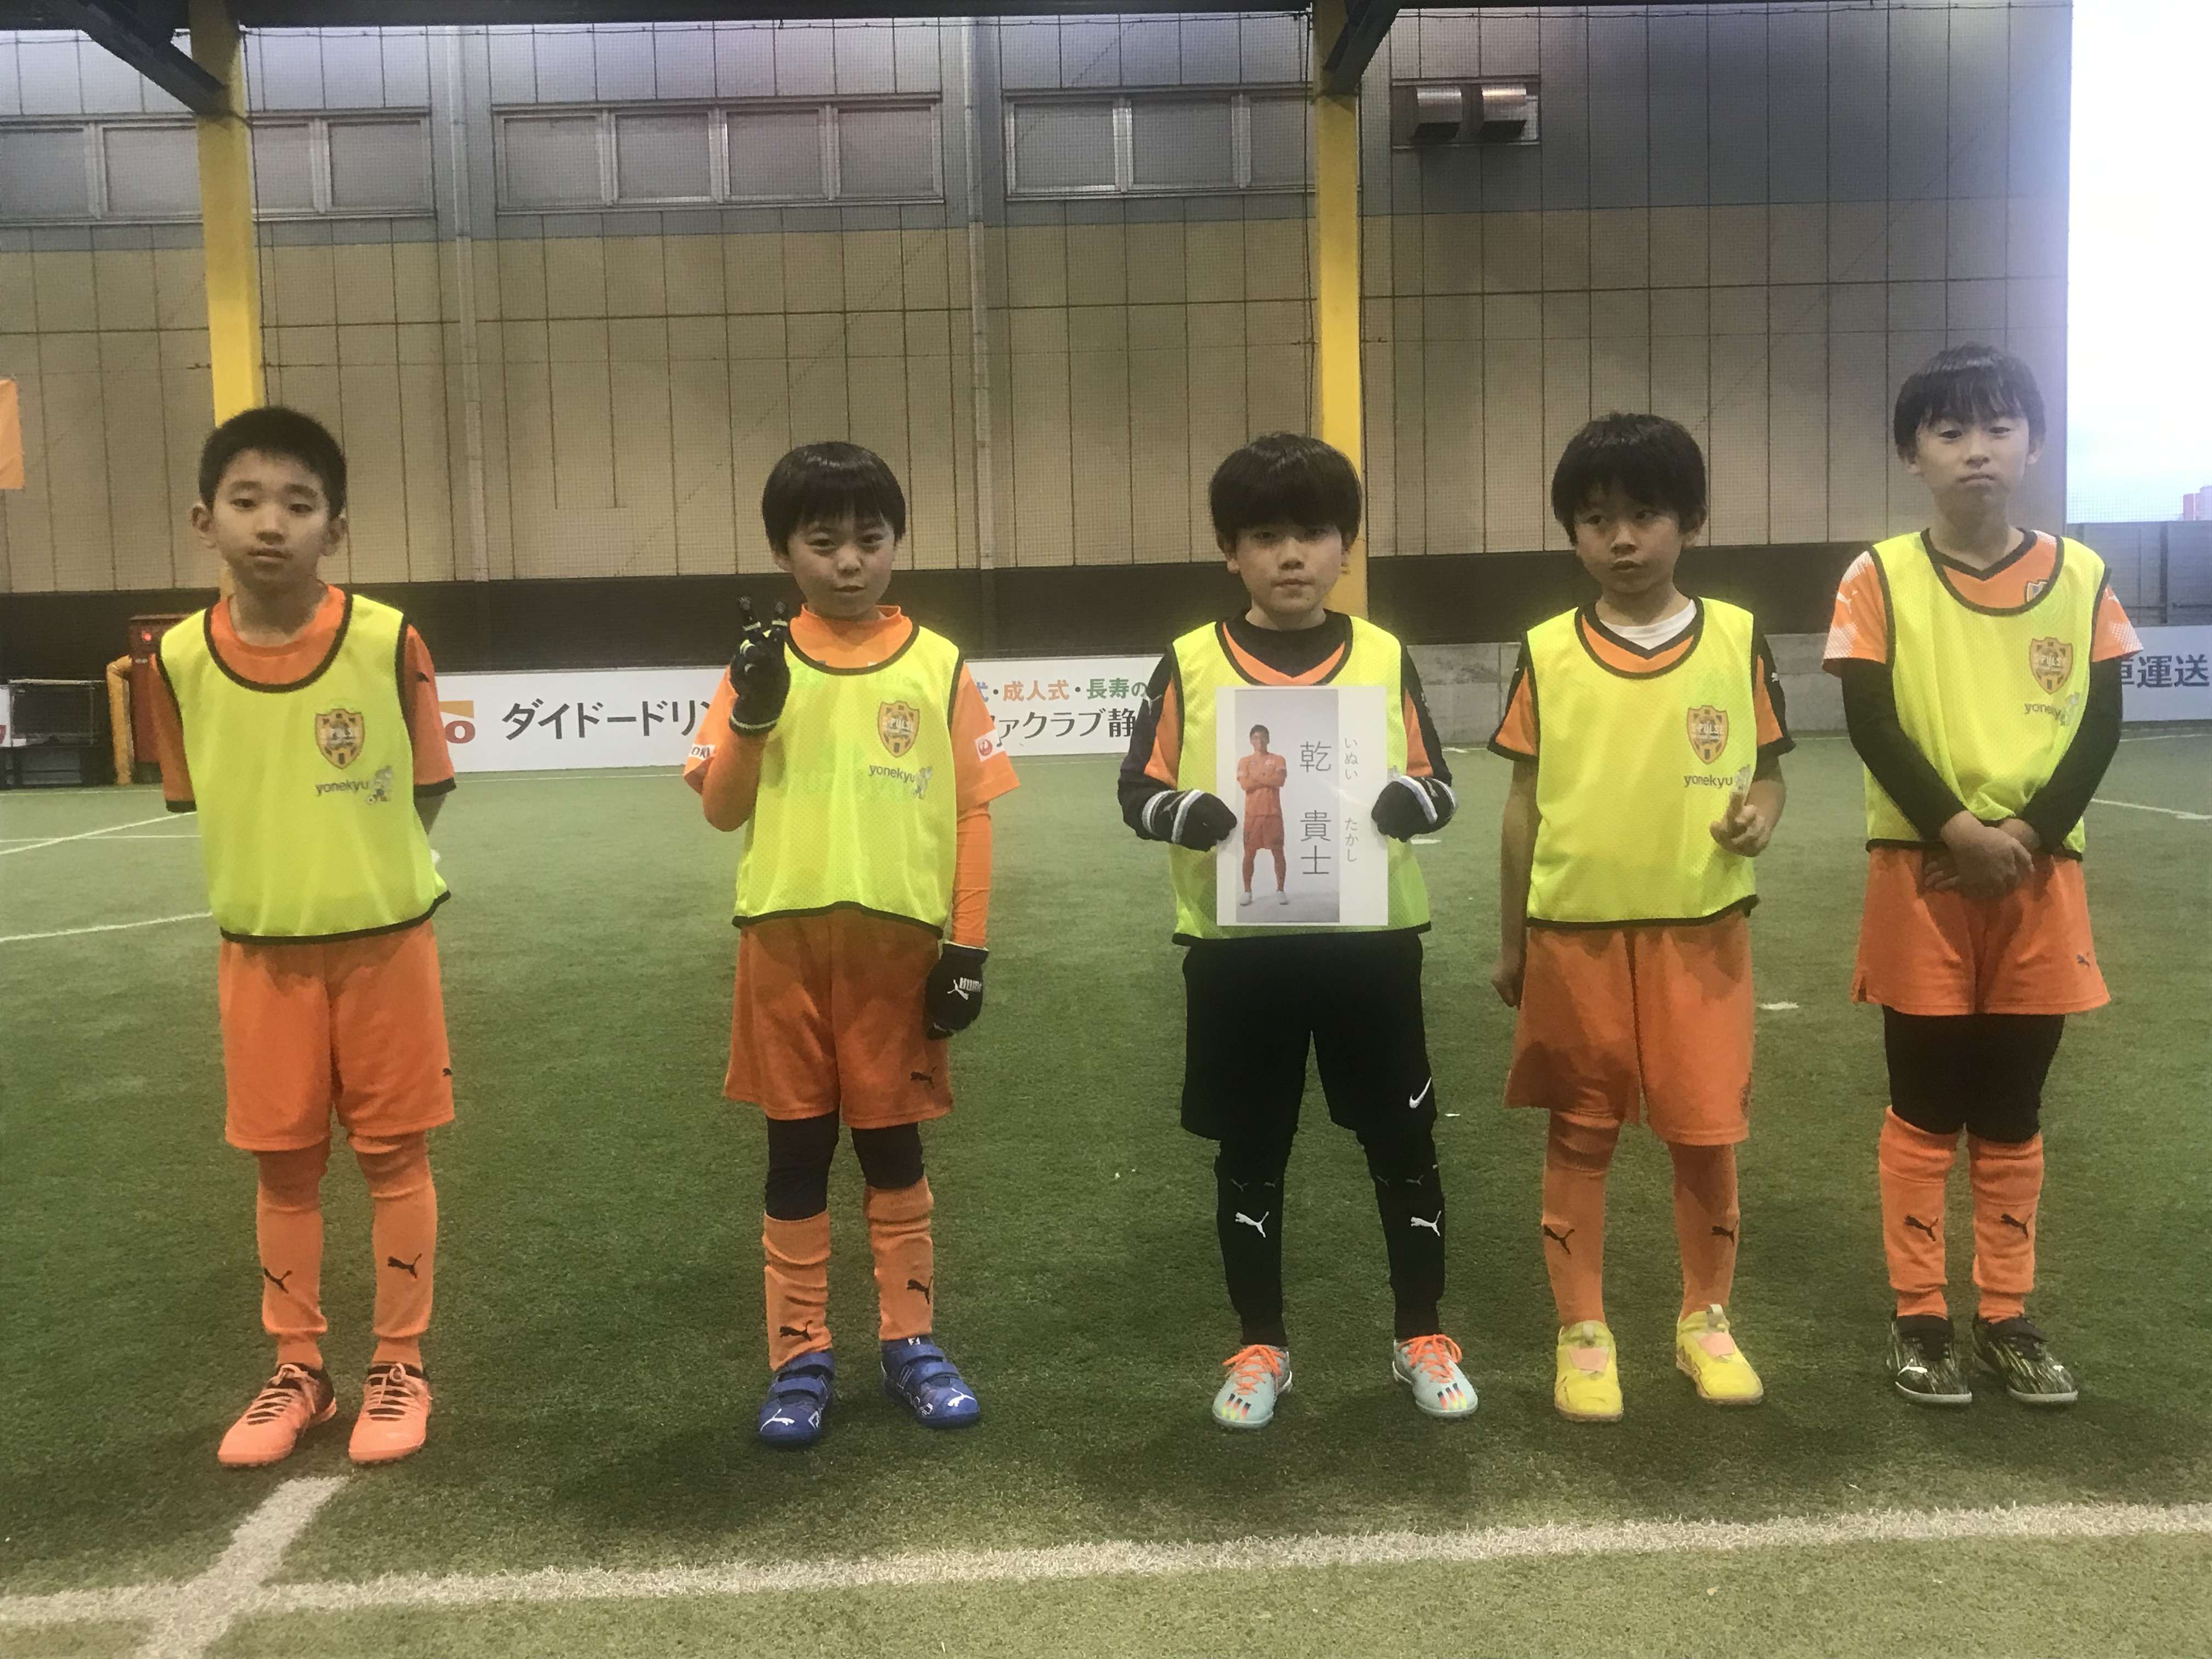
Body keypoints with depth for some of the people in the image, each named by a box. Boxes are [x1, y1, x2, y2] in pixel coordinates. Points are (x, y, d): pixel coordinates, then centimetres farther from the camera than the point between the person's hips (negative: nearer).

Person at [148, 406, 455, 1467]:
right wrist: (275, 872, 2)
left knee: (394, 1155, 7)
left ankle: (399, 1368, 22)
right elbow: (198, 795, 8)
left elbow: (428, 786, -2)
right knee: (284, 1164, 12)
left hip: (383, 941, -2)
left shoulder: (389, 641, -13)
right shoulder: (180, 658, -6)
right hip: (260, 951, 2)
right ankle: (297, 1372, 28)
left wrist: (371, 870, -4)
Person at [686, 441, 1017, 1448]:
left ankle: (911, 1342, 26)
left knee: (893, 1146, 11)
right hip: (786, 941, 1)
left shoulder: (938, 665, 0)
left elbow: (973, 810, 1)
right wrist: (751, 717, -14)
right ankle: (800, 1357, 21)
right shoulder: (761, 663, 2)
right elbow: (721, 809, 3)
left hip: (900, 942, 0)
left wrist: (968, 947, -3)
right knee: (796, 1151, 9)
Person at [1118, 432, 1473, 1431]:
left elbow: (1439, 790, 4)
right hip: (1236, 947, 0)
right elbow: (1140, 794, 0)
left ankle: (1422, 1338, 29)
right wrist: (1206, 816, -20)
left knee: (1403, 1145, 10)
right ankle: (1261, 1348, 27)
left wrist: (1389, 802, -18)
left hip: (1369, 940, 1)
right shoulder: (1189, 665, 0)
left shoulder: (1386, 659, 2)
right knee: (1249, 1158, 11)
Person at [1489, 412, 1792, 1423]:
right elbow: (1526, 799, 3)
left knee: (1706, 1134, 8)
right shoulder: (1547, 654, -2)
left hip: (1702, 934, 0)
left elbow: (1766, 769, 8)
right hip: (1575, 935, 0)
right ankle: (1582, 1333, 23)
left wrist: (1760, 817, -16)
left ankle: (1706, 1320, 30)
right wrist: (1511, 944, 6)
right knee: (1579, 1138, 9)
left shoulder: (1737, 640, -2)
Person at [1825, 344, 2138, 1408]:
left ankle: (2007, 1315, 24)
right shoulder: (1880, 578, -3)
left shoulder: (2079, 576, 4)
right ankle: (1918, 1317, 17)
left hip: (2041, 875, 2)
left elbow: (2101, 722, 0)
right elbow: (1870, 723, -9)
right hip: (1921, 875, -2)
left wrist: (2030, 833, -13)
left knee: (2013, 1111, 11)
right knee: (1925, 1109, 5)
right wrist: (1958, 831, -18)